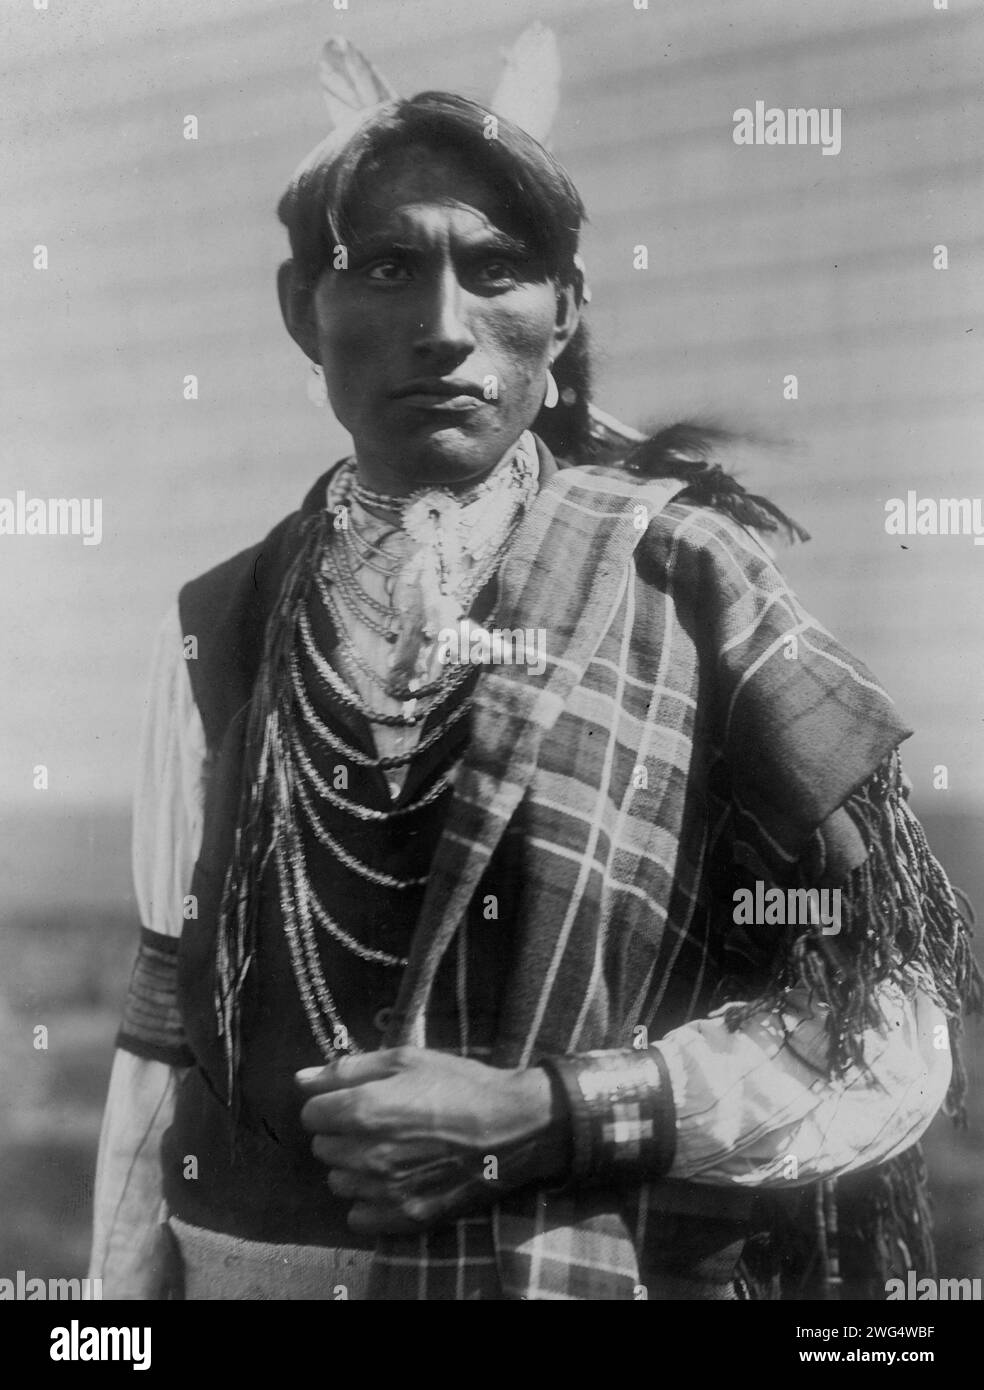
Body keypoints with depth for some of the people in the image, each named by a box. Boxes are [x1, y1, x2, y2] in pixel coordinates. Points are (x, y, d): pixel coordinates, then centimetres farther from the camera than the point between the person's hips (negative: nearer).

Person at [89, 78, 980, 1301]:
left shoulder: (688, 579, -10)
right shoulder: (220, 631, -1)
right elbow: (163, 1043, 2)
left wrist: (550, 1114, -18)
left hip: (588, 1270, -2)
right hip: (243, 1260, 3)